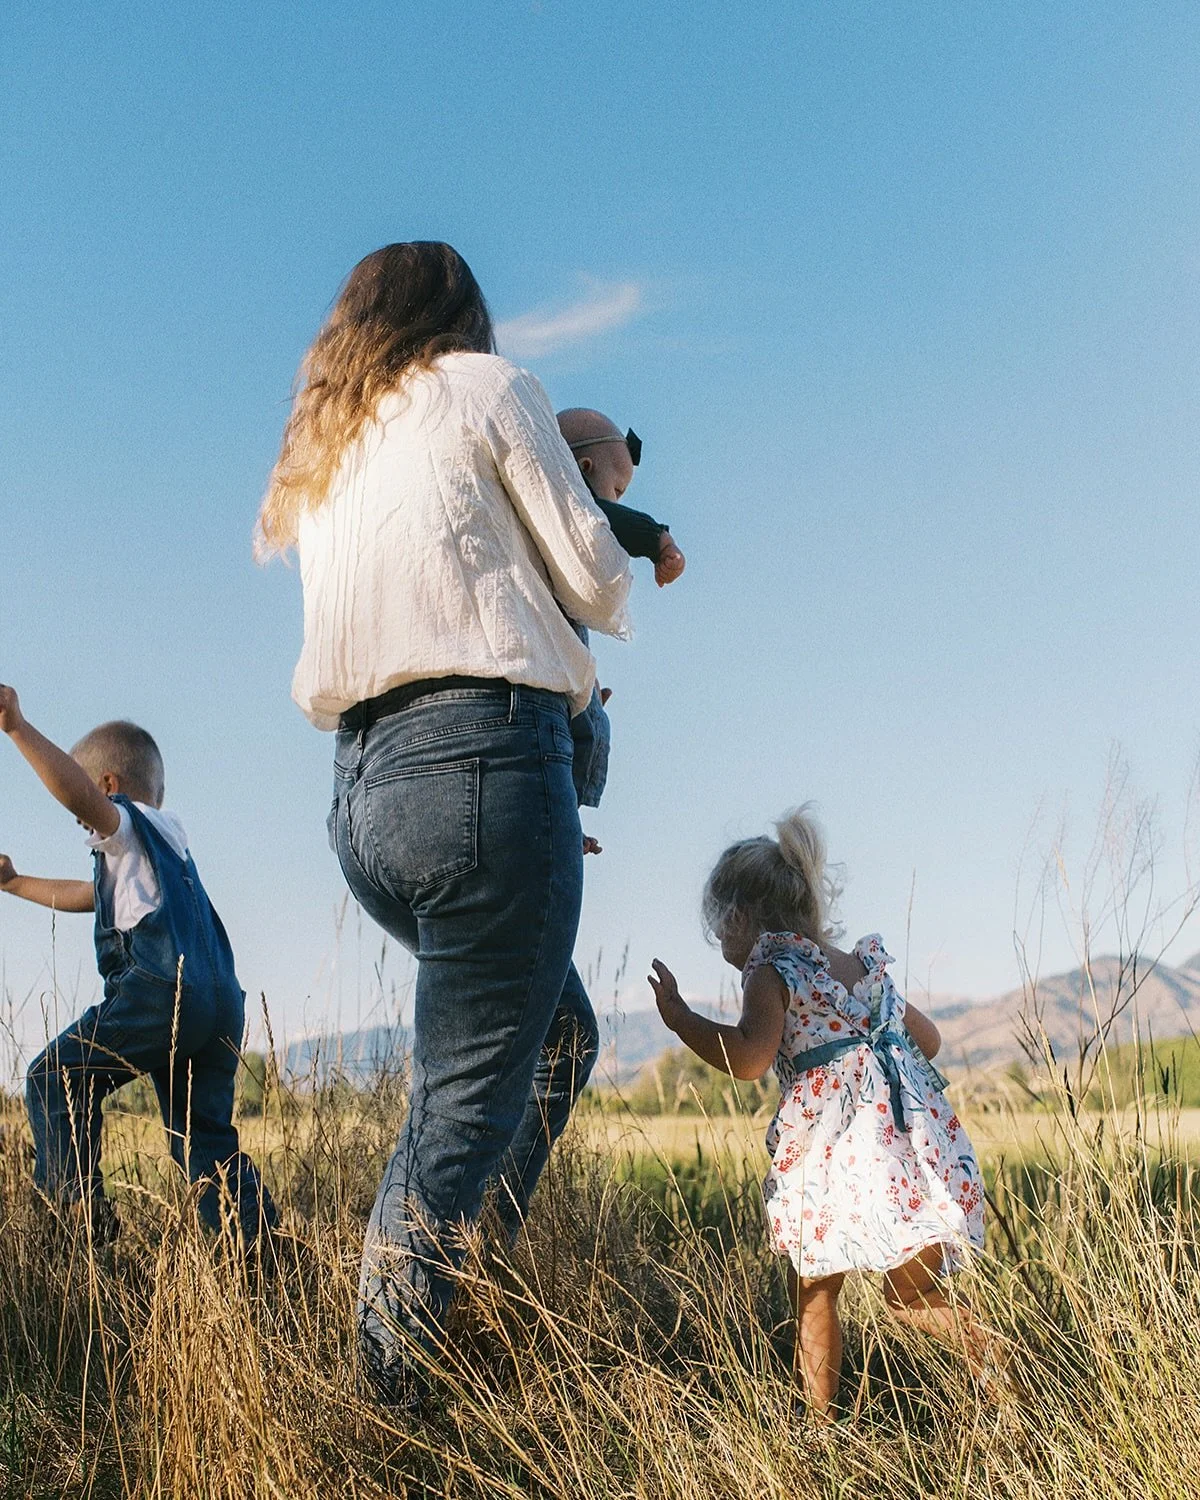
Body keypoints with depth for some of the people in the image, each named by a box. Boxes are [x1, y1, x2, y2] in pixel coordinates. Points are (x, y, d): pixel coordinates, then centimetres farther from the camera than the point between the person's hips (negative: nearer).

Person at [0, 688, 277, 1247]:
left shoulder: (132, 825, 6)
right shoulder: (167, 837, 33)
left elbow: (77, 792, -19)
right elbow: (85, 895, 47)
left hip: (160, 992, -9)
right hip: (220, 1006, 9)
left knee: (53, 1078, 3)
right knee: (205, 1137, 11)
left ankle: (76, 1206, -7)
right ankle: (260, 1240, 1)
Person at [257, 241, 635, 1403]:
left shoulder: (324, 450, 25)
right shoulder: (486, 385, 7)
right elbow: (592, 575, 4)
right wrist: (614, 601, 25)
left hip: (363, 786, 8)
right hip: (483, 753, -7)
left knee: (557, 1035, 21)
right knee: (466, 1103, -4)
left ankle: (455, 1293, 18)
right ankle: (388, 1396, -2)